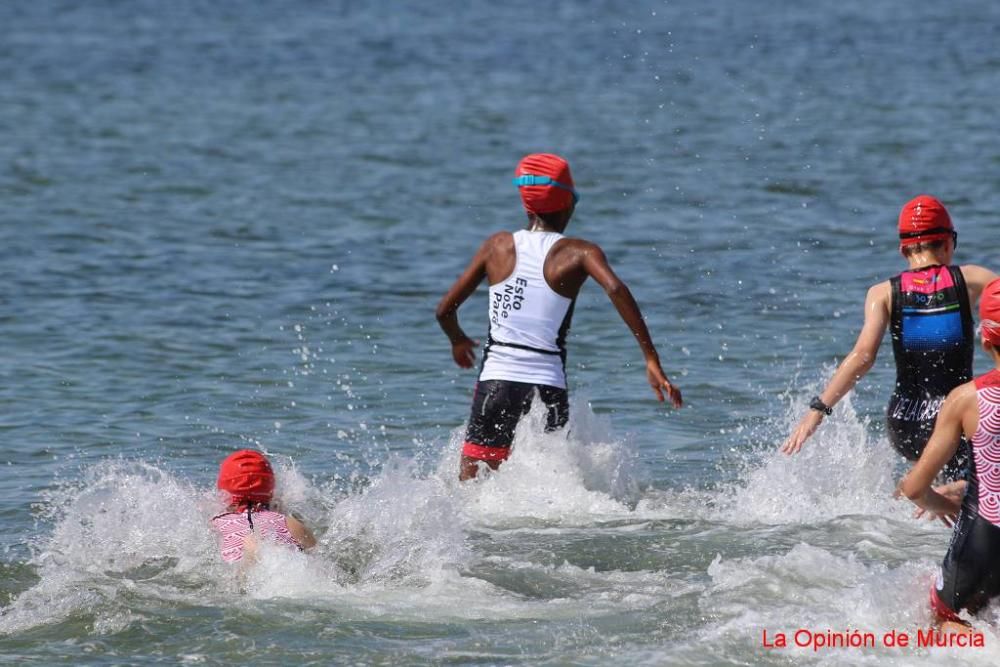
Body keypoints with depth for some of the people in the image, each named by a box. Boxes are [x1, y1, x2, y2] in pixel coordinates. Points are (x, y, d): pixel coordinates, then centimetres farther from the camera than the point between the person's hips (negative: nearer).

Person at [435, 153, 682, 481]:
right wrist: (652, 361, -18)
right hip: (548, 387, -1)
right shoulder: (579, 252, 2)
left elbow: (445, 309, 13)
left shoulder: (498, 245, 10)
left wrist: (458, 341, 36)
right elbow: (616, 290, -17)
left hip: (496, 379, 1)